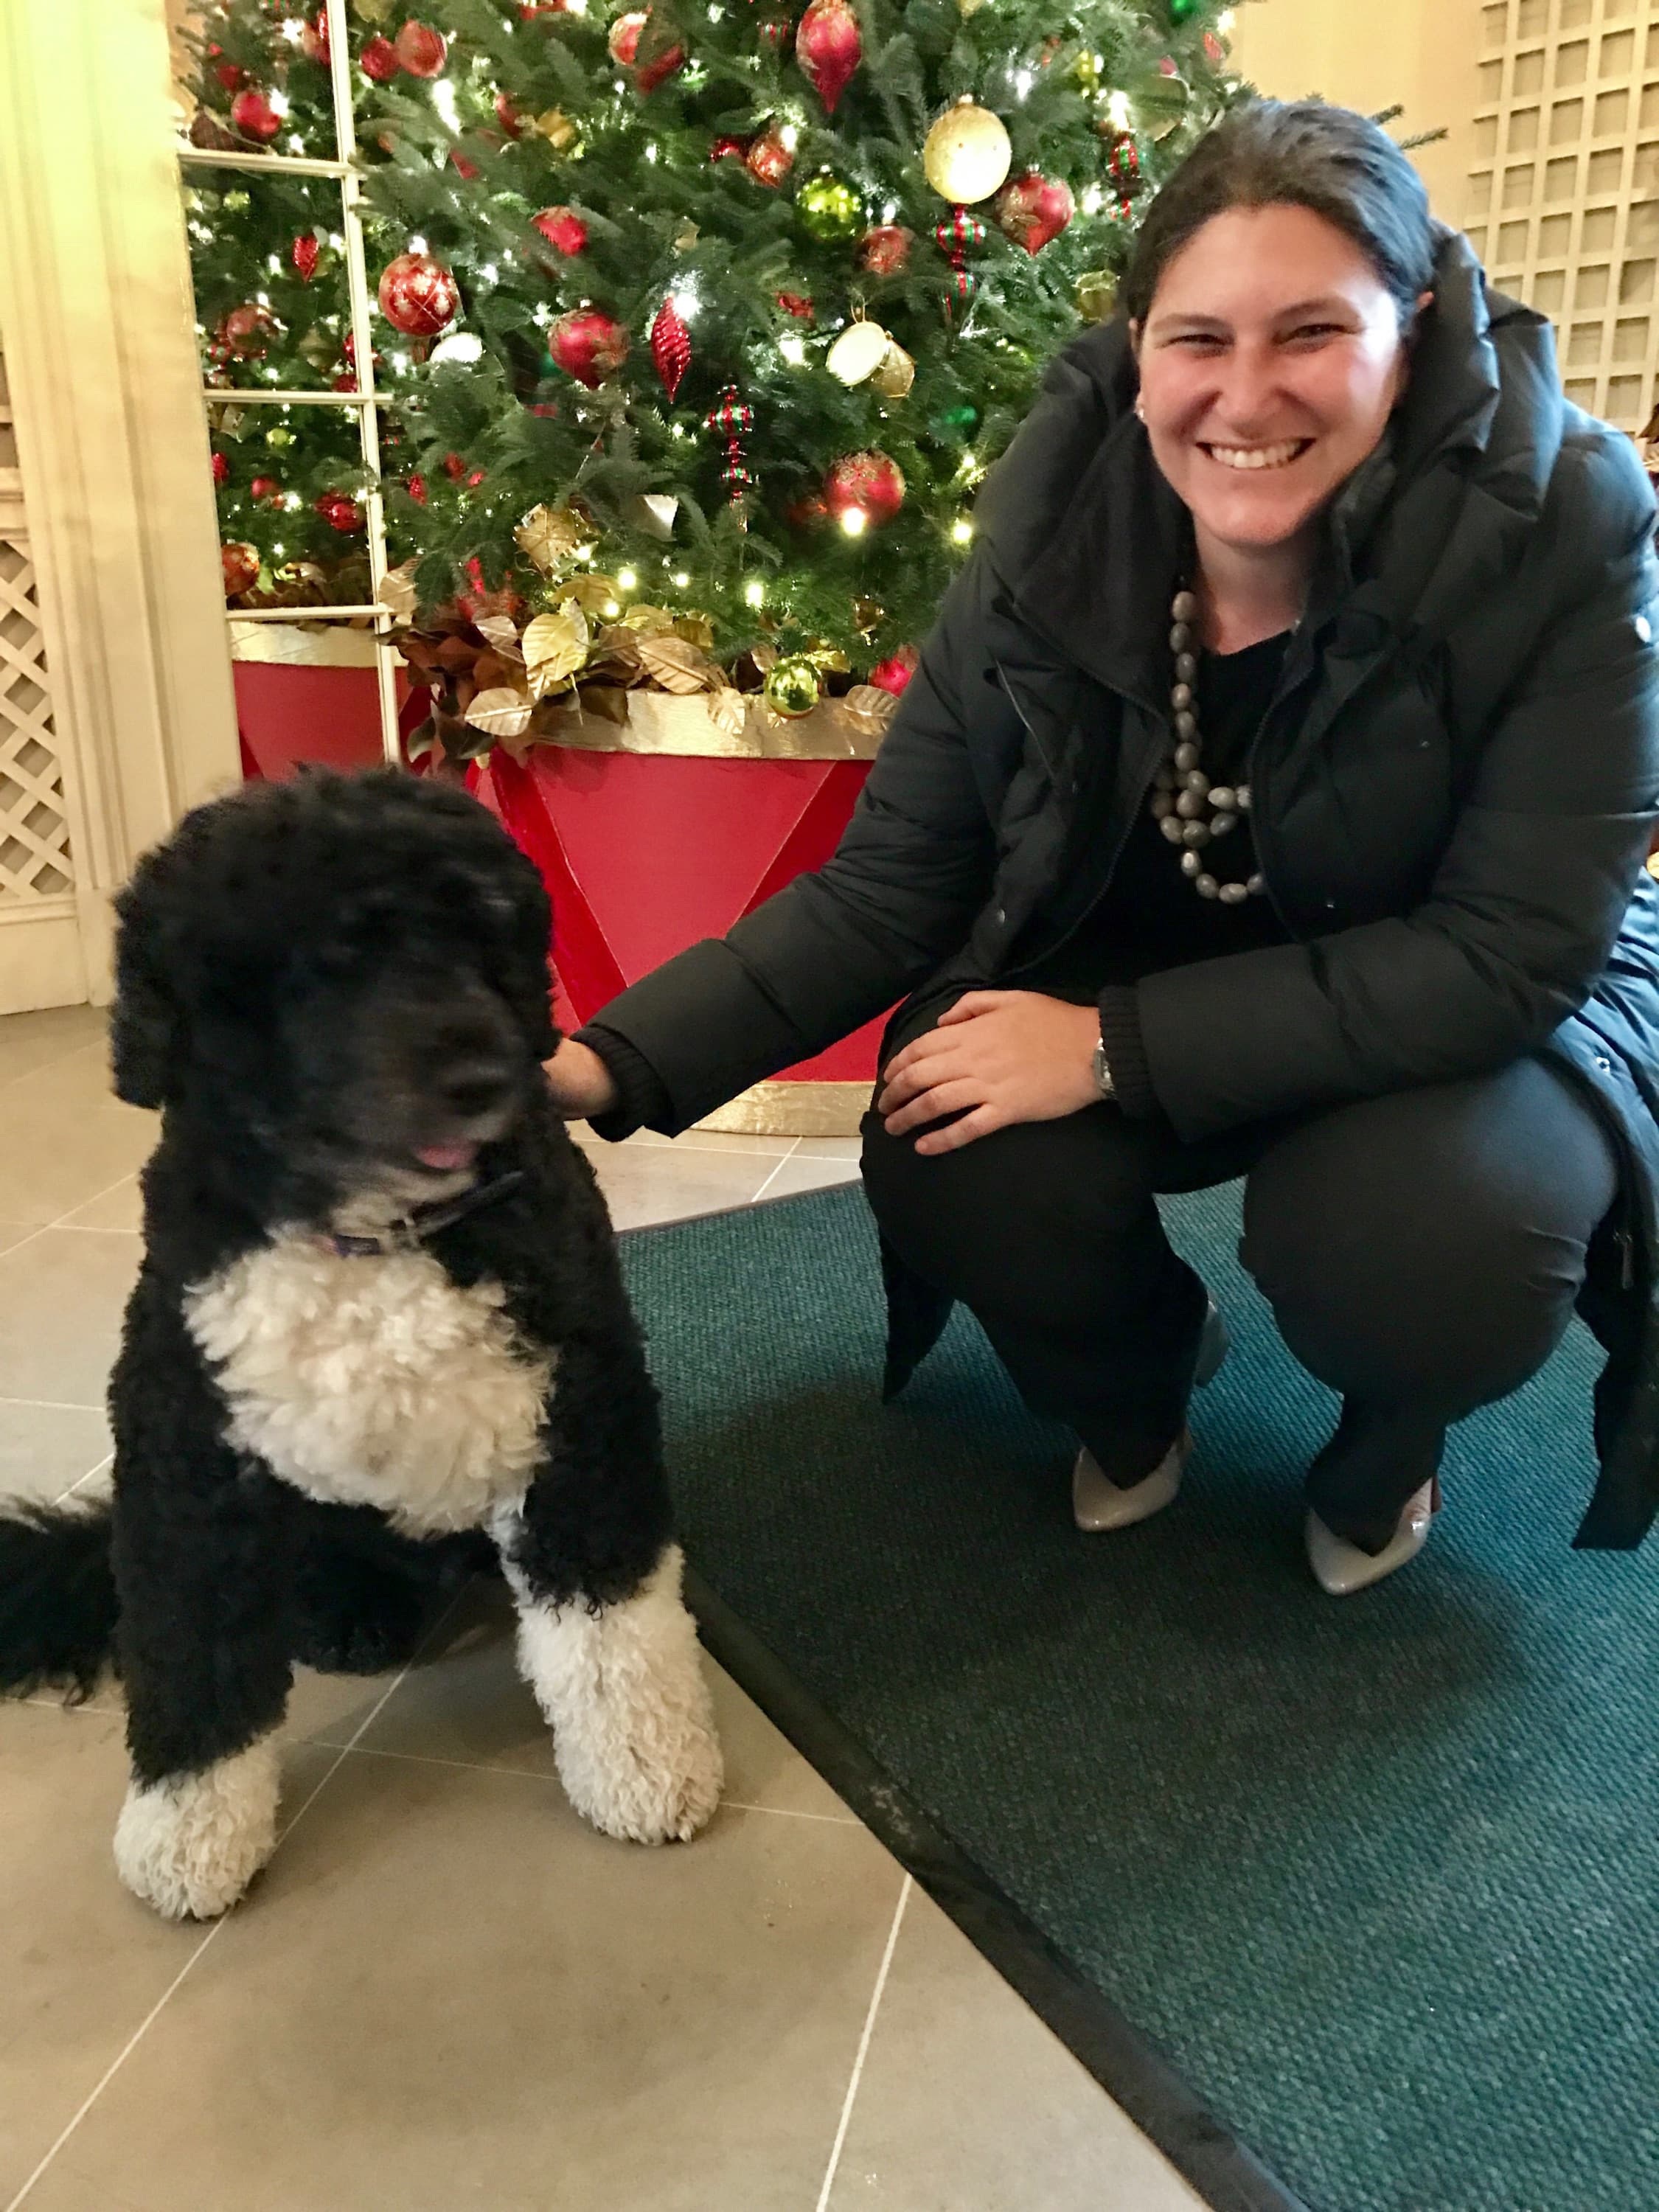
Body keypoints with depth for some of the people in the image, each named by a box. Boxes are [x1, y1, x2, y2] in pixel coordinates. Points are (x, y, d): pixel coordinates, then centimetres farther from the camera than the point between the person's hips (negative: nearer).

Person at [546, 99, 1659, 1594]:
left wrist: (1118, 1047, -32)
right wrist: (611, 1063, -26)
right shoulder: (1057, 534, -16)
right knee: (950, 1164, -24)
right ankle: (1135, 1382, 11)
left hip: (1485, 1013, -2)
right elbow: (888, 888, -13)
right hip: (1128, 986, 3)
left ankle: (1388, 1437, 7)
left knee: (1423, 1244, -33)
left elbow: (1513, 952, -25)